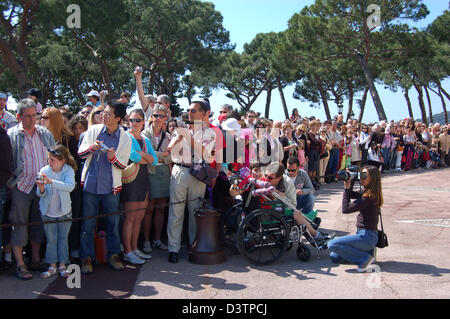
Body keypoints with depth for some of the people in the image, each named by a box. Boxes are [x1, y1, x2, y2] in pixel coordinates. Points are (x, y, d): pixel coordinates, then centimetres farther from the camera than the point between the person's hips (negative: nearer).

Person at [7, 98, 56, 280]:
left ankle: (36, 260, 23)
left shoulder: (46, 134, 8)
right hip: (21, 186, -4)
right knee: (19, 224, -1)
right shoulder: (11, 135, -3)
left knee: (38, 223, 11)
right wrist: (10, 182, -8)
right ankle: (20, 265, 8)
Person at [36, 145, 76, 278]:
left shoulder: (68, 170, -13)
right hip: (48, 212, 1)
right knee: (51, 240, 9)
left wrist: (51, 182, -41)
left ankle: (62, 265, 23)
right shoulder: (44, 171, -9)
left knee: (63, 239, 11)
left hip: (64, 211, -1)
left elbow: (70, 186, -32)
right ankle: (52, 266, 20)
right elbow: (40, 194, -9)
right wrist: (41, 188, -32)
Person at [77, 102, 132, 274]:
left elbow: (123, 165, 2)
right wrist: (91, 148, -14)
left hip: (111, 186, -1)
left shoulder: (126, 139, -2)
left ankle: (113, 255, 22)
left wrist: (113, 158, -19)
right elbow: (80, 153, 7)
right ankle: (86, 257, 18)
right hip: (90, 183, 1)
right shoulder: (93, 130, 2)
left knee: (113, 222, 6)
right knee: (87, 223, 5)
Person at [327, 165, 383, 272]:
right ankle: (367, 251, 12)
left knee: (332, 245, -17)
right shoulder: (367, 193, 7)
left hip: (367, 236, -9)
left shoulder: (369, 197, -21)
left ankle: (365, 258, -8)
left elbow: (345, 209, -21)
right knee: (334, 257, 10)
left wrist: (347, 188, -15)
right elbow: (351, 194, 19)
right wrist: (350, 181, 3)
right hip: (362, 233, 9)